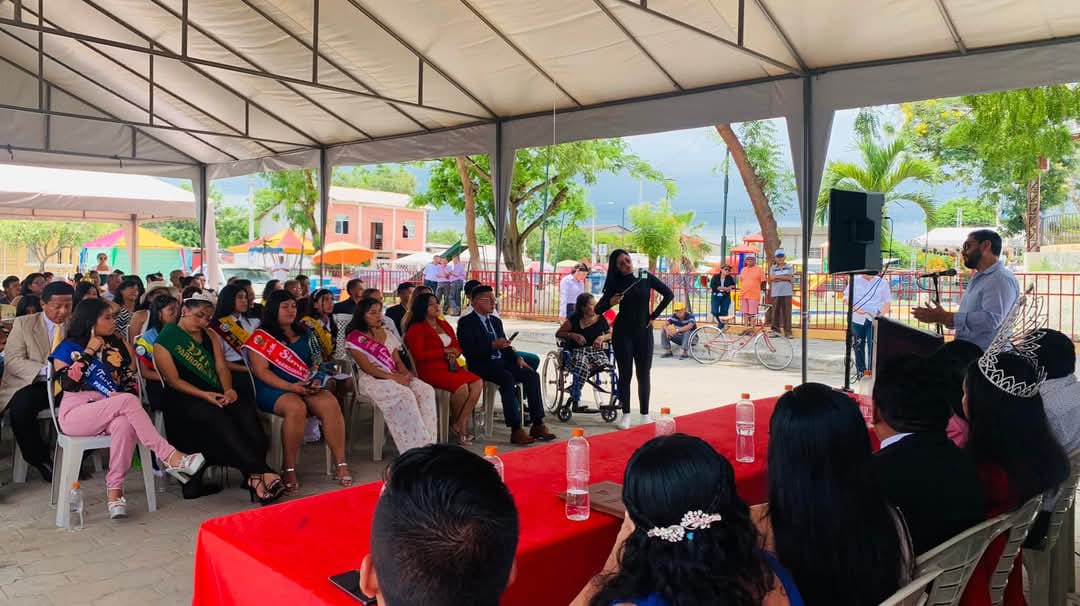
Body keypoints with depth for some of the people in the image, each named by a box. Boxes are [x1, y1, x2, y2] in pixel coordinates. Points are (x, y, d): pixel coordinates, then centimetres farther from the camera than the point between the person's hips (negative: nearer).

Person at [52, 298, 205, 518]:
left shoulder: (117, 345, 16)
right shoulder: (68, 347, 4)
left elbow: (130, 377, 11)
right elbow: (68, 383, -11)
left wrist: (124, 394, -11)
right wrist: (89, 352, -10)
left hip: (109, 413, 4)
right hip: (75, 413, -3)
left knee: (124, 424, -36)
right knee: (128, 401, -33)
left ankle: (114, 490, -34)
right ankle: (170, 457, -37)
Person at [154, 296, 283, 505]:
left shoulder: (209, 337, 21)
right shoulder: (164, 341, 4)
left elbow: (222, 368, 12)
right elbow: (173, 380, -4)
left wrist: (228, 390, -10)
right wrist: (204, 395, -18)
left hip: (215, 394, 5)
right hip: (183, 399, -5)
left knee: (245, 409, -28)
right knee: (216, 417, -36)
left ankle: (254, 477, -42)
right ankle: (261, 473, -43)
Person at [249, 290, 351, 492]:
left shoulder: (303, 333, 19)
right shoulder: (261, 336, 2)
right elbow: (261, 370, -7)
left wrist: (316, 380, -2)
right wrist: (290, 387, -18)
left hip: (305, 387, 5)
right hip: (274, 388, -4)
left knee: (330, 404, -25)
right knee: (296, 407, -37)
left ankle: (341, 464, -25)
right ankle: (289, 470, -26)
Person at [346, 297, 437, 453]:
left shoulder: (388, 334, 20)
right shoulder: (355, 339, 1)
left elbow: (398, 360, 16)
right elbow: (366, 367, -9)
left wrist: (405, 373, -8)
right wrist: (393, 377, -19)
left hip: (395, 377, 6)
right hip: (372, 379, -6)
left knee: (427, 391, -23)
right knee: (405, 395, -35)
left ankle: (427, 443, -28)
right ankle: (417, 446, -31)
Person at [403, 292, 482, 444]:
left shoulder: (444, 325, 22)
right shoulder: (416, 329, -1)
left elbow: (457, 346, 21)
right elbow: (418, 354, -12)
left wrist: (454, 353, -5)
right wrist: (444, 352, -10)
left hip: (451, 367, 7)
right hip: (430, 370, -7)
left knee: (477, 383, -19)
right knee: (462, 386, -29)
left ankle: (460, 425, -15)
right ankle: (455, 424, -5)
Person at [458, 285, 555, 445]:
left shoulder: (496, 321, 22)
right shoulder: (466, 322, -1)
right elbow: (468, 351, -14)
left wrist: (517, 358, 3)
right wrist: (493, 345, -22)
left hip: (501, 361, 7)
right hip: (482, 365, -7)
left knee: (532, 375, -15)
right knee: (508, 378, -34)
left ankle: (538, 424, -15)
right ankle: (516, 430, -34)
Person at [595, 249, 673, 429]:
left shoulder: (645, 277, -1)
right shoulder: (615, 283, -2)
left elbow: (668, 294, 2)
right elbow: (598, 309, -3)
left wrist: (654, 315, -1)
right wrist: (610, 302, -23)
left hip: (643, 331, 1)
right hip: (622, 333, -1)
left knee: (643, 374, 4)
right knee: (625, 374, 1)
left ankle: (644, 415, 11)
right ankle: (626, 415, 7)